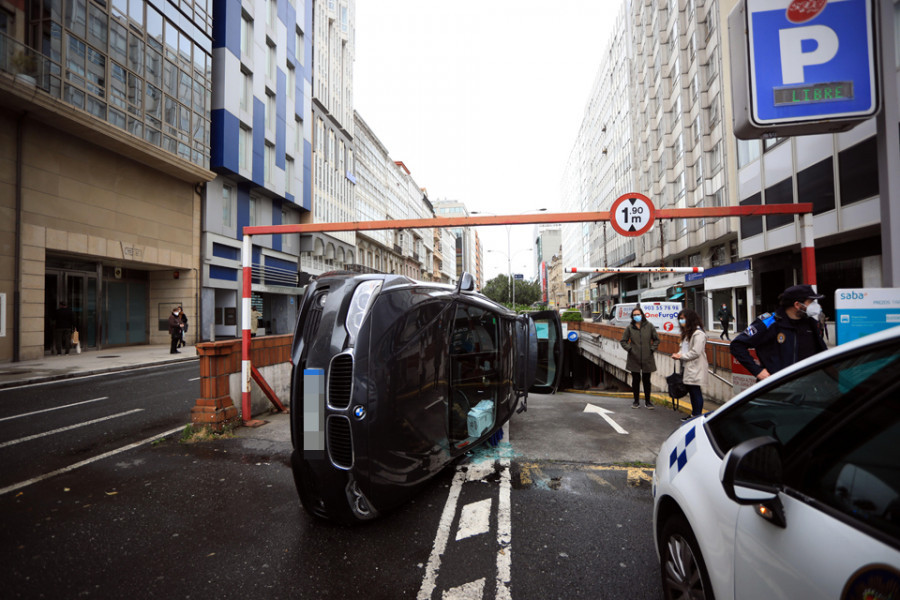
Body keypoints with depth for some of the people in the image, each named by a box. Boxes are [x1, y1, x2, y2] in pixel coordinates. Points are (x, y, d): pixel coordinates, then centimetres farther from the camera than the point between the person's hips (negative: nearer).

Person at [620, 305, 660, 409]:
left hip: (647, 359, 0)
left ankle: (647, 401, 21)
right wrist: (629, 349, -4)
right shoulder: (629, 328, 0)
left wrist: (652, 349, -2)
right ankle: (636, 401, 20)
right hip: (634, 359, 0)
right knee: (635, 380, 8)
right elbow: (623, 341, 8)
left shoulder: (649, 326, 0)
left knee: (646, 380, 8)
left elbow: (656, 339, 8)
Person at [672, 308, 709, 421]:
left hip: (695, 369, -10)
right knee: (691, 391, 15)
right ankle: (694, 414, 25)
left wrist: (681, 356, -12)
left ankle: (698, 416, 5)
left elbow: (696, 352, -20)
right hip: (688, 367, 10)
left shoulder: (698, 334, -15)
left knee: (696, 392, -3)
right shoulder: (687, 333, 18)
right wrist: (678, 354, 3)